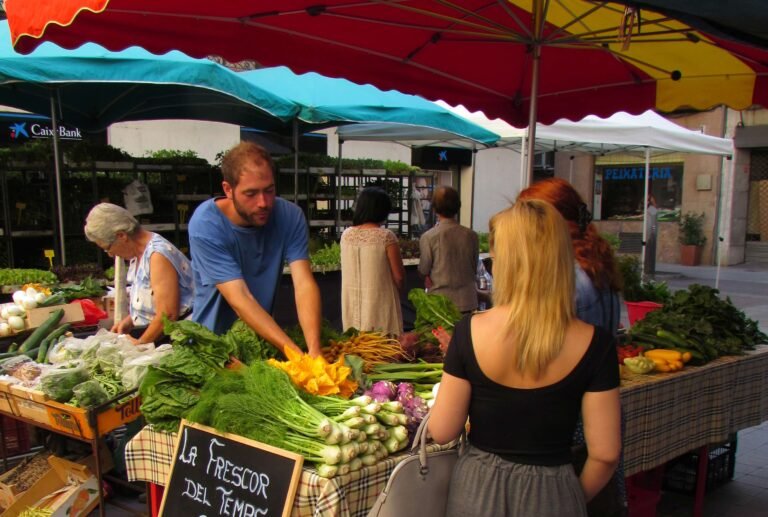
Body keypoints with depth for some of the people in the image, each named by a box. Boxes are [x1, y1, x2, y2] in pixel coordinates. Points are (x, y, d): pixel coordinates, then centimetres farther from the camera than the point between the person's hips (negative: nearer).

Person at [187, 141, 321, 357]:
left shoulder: (290, 216, -11)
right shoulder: (205, 225, -19)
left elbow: (304, 284, -19)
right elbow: (239, 299, -25)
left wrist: (314, 351, -34)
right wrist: (297, 354, -34)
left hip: (267, 337, 3)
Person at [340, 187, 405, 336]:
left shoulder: (346, 235, 0)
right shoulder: (386, 236, -13)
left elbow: (350, 270, 11)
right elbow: (399, 276, -8)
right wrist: (396, 294, 11)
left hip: (351, 303, 5)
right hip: (379, 302, -5)